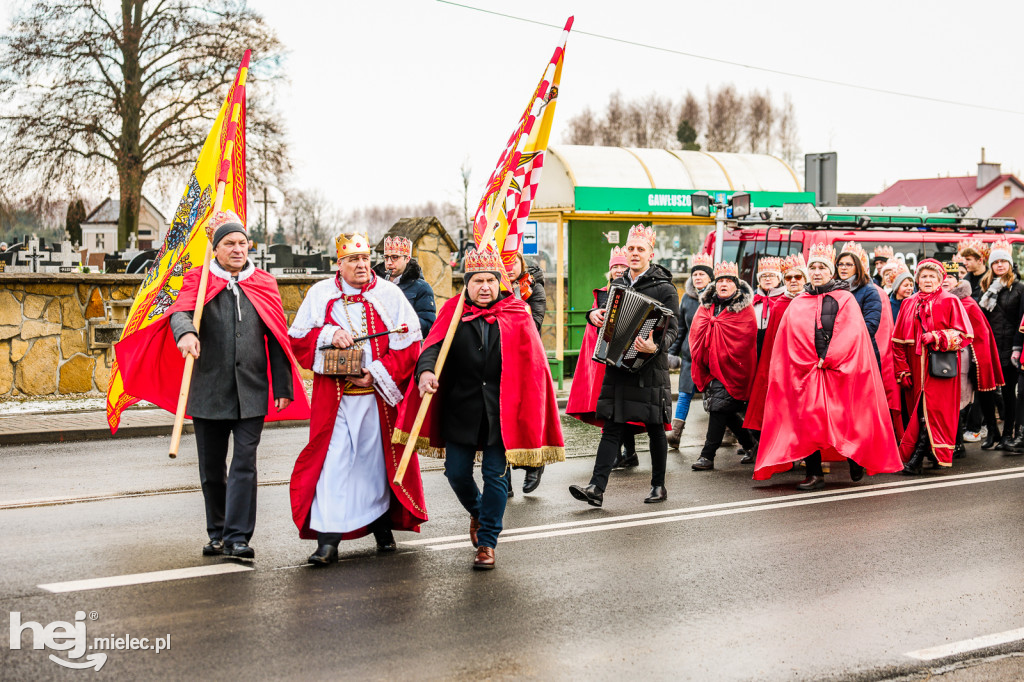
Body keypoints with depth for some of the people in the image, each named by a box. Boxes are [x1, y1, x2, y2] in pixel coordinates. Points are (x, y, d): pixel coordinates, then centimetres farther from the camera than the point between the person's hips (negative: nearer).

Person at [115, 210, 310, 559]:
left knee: (244, 462, -8)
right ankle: (217, 534, 24)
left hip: (251, 390, 0)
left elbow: (278, 340, 9)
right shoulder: (198, 281, 5)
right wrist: (185, 332, -39)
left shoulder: (264, 285, 9)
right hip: (209, 389, 0)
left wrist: (284, 387, 5)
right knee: (211, 467, 10)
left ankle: (238, 537, -6)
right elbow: (180, 311, -15)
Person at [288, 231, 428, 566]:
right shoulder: (320, 294, 6)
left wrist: (378, 374, -13)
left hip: (380, 396, 0)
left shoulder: (389, 294, 1)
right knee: (332, 462, -7)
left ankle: (383, 526, 29)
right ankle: (328, 540, -7)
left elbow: (409, 345, -3)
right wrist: (328, 334, -13)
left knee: (379, 459, 10)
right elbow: (297, 340, 5)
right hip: (334, 397, 0)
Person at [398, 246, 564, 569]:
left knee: (495, 475, 0)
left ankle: (487, 543, 12)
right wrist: (426, 372, -32)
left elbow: (533, 365, 4)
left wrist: (529, 409, 0)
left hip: (501, 411, -1)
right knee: (457, 472, 6)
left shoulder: (516, 314, 2)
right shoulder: (453, 311, 2)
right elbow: (433, 346, -11)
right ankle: (477, 512, 39)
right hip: (461, 409, 1)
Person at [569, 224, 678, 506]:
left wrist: (656, 346, -31)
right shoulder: (618, 284, 13)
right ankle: (596, 488, -6)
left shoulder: (664, 289, -5)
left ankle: (658, 486, 20)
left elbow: (672, 329, -11)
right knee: (612, 428, 0)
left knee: (654, 428, 7)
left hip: (649, 369, -5)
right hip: (618, 366, 5)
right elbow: (606, 314, 27)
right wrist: (594, 314, 4)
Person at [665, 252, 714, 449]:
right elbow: (680, 328, 16)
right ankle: (676, 433, -6)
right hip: (690, 353, 3)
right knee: (685, 393, -2)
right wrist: (673, 352, 10)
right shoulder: (687, 298, 10)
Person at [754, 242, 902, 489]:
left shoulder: (845, 299, 6)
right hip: (806, 371, 2)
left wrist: (828, 360, -12)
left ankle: (856, 460, 19)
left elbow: (850, 333, -5)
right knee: (807, 420, -7)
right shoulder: (798, 304, 15)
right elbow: (790, 339, 7)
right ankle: (814, 473, -5)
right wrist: (809, 363, -5)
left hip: (839, 371, -2)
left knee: (844, 418, -3)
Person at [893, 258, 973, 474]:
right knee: (921, 412, 3)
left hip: (941, 366, -4)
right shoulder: (909, 304, 13)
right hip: (917, 367, 4)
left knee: (933, 410, -11)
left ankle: (916, 458, -12)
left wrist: (937, 338, -15)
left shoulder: (950, 302, 2)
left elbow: (964, 335, -3)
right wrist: (902, 370, 7)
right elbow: (899, 340, 13)